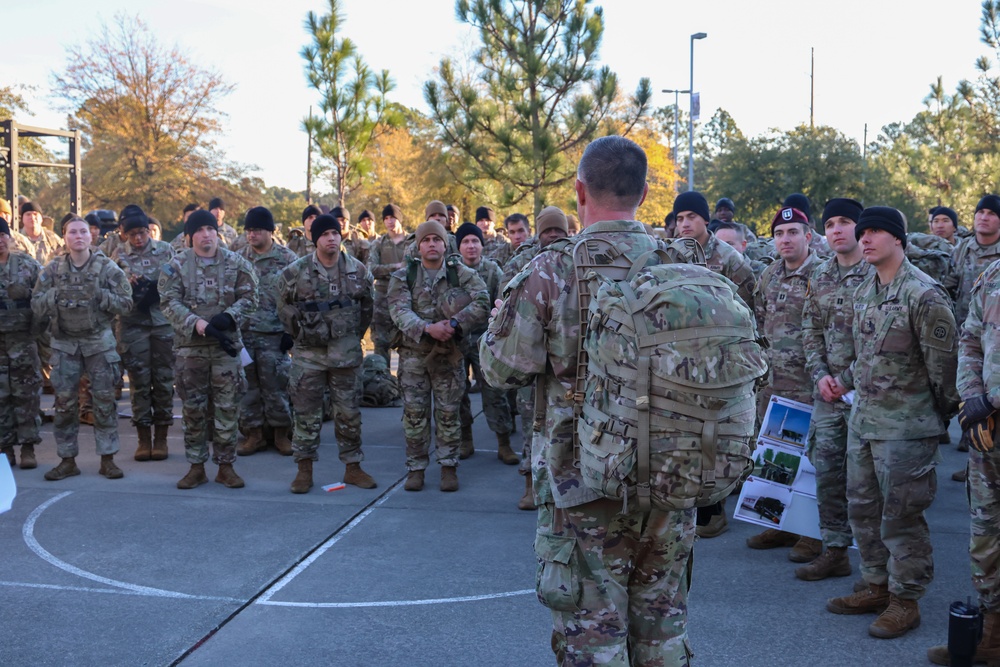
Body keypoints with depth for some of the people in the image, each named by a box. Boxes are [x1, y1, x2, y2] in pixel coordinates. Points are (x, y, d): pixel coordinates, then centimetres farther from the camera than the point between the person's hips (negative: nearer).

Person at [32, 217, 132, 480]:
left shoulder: (107, 267, -3)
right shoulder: (53, 269, 3)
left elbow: (126, 303, -5)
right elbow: (36, 306, 2)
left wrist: (100, 295, -18)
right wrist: (55, 295, -14)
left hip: (99, 342, -2)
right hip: (64, 343, 2)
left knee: (104, 401, 1)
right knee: (65, 403, 5)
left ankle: (107, 458, 10)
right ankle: (67, 460, 16)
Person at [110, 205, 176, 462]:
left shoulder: (165, 250, 3)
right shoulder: (119, 255, 4)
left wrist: (157, 287, -13)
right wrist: (127, 285, -14)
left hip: (163, 322, 0)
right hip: (133, 325, 0)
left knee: (163, 379, 3)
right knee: (139, 381, 3)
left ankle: (161, 438, 13)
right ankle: (144, 439, 11)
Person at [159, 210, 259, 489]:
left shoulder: (236, 264, 4)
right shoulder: (176, 266, 2)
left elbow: (248, 298, 1)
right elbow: (169, 301, -5)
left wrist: (228, 317, -16)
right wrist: (195, 323, -18)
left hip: (226, 344, 0)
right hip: (189, 345, 0)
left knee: (227, 406, 2)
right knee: (194, 408, 6)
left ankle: (226, 466, 12)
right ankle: (196, 466, 16)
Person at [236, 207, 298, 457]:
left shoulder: (287, 259, -2)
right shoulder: (239, 258, 8)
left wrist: (291, 331, -8)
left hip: (274, 335, -3)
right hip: (243, 333, 4)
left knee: (276, 385, 1)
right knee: (247, 385, 7)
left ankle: (281, 433, 14)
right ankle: (253, 433, 17)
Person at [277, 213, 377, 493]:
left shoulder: (358, 270, 1)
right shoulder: (295, 272, -5)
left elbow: (367, 307, 12)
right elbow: (285, 307, 6)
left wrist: (353, 336, 11)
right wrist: (300, 335, 7)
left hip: (346, 352, 1)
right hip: (308, 352, -1)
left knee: (349, 411, 7)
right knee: (306, 412, 2)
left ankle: (352, 467, 19)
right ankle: (305, 469, 13)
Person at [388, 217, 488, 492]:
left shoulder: (461, 273, -2)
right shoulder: (403, 276, -1)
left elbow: (482, 302, -14)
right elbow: (399, 311, -15)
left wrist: (456, 323, -28)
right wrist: (427, 328, -32)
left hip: (449, 354, 0)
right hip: (413, 353, 1)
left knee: (448, 412, 5)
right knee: (414, 412, 4)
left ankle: (449, 466, 17)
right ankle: (416, 467, 15)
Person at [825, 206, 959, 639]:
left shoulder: (924, 294, -16)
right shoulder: (863, 291, 8)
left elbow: (942, 364, -11)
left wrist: (944, 415, -3)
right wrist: (848, 382, 10)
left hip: (905, 424, -8)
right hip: (862, 416, 8)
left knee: (900, 515, 0)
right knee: (862, 507, 16)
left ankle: (906, 600, 14)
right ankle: (877, 586, 30)